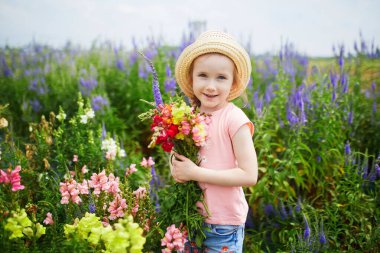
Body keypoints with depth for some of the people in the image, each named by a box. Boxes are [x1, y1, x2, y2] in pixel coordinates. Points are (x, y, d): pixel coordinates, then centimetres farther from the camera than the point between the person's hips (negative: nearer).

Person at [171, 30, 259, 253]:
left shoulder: (234, 118, -17)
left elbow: (250, 175, -20)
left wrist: (195, 172, -21)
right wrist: (177, 169, -8)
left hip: (224, 223, -5)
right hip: (191, 217, 5)